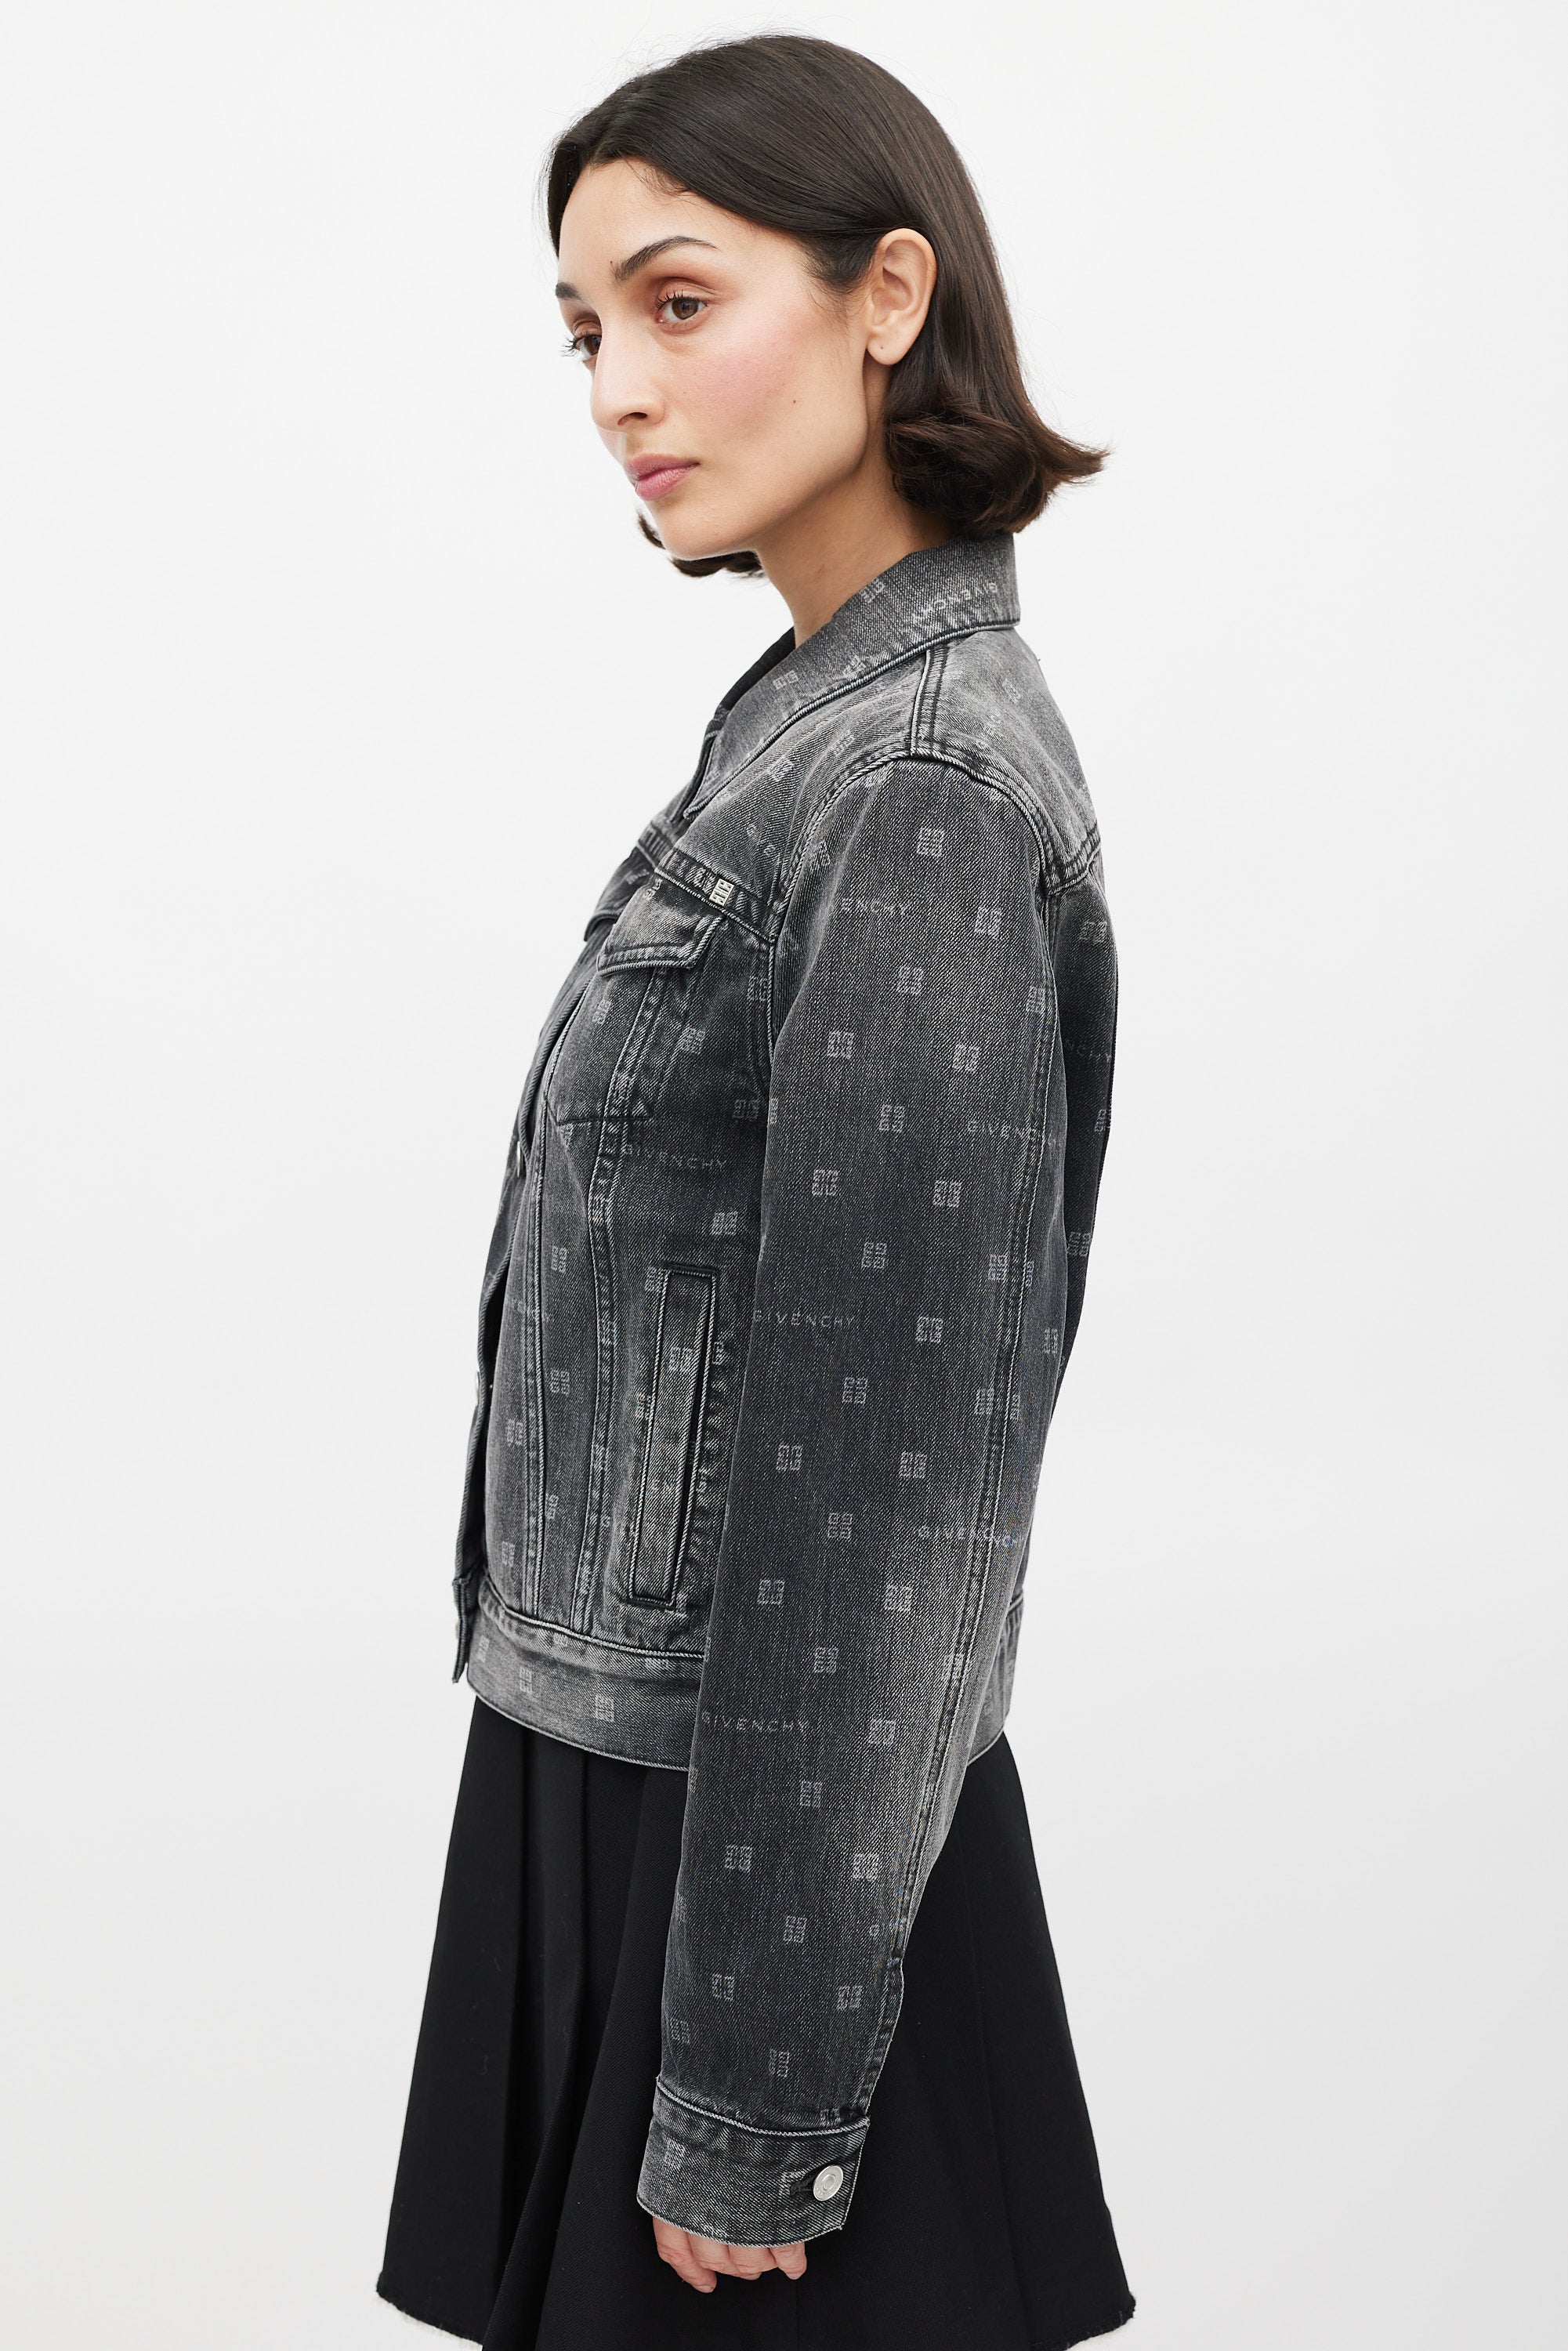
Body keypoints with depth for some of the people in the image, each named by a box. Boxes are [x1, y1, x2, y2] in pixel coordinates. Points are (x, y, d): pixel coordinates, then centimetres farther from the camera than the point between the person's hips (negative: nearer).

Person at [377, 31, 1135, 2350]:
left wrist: (750, 2110, -18)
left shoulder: (924, 793, -20)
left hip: (765, 1831, -8)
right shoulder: (814, 721, 8)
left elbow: (877, 1481, -22)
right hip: (627, 1760, 8)